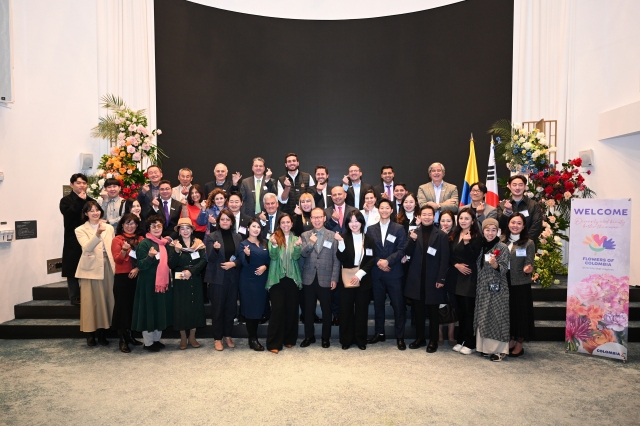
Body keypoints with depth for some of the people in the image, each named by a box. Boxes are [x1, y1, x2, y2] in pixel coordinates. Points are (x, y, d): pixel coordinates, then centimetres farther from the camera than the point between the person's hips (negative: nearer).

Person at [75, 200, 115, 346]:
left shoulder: (109, 228, 10)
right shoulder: (81, 230, -1)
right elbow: (87, 248, -19)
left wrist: (114, 266, 5)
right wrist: (98, 233, -34)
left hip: (107, 266, 3)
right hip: (90, 268, -3)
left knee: (106, 299, 7)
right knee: (90, 300, 1)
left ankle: (102, 332, 18)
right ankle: (90, 333, 13)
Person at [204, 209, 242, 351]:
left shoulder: (238, 237, 7)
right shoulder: (211, 236, -2)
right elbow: (210, 258, -10)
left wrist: (233, 263, -13)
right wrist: (215, 248, -29)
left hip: (233, 277, 3)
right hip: (217, 278, -3)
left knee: (231, 307, 8)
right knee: (217, 308, 2)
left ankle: (228, 335, 23)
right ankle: (217, 338, 14)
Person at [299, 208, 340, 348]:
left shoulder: (333, 236, 1)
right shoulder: (305, 235, 7)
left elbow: (336, 259, -1)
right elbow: (302, 254, -4)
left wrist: (334, 278, -6)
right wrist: (310, 244, -21)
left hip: (325, 279, -2)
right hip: (309, 278, 2)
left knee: (326, 310, 8)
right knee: (308, 309, 10)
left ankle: (326, 338, 23)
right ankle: (309, 336, 26)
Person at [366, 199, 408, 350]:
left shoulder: (399, 228, 2)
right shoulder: (371, 229, 8)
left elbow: (402, 250, -6)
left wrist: (388, 261, -17)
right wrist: (378, 262, -11)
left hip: (394, 272, -2)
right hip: (376, 273, 2)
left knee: (398, 305, 1)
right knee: (378, 304, 11)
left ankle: (400, 336, 13)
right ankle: (379, 333, 24)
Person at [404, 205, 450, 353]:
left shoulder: (441, 235, -2)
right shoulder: (414, 233, 6)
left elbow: (444, 259, -5)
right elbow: (408, 253, -3)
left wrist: (441, 279, -11)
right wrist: (412, 240, -20)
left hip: (433, 279, -2)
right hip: (417, 279, 3)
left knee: (433, 312, 8)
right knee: (418, 311, 11)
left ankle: (433, 341, 19)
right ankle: (420, 338, 24)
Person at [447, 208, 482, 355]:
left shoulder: (476, 237, -6)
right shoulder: (454, 235, 10)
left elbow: (474, 258, -15)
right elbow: (449, 255, 10)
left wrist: (467, 242, -27)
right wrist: (456, 265, -7)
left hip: (470, 278, -5)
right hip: (456, 277, 5)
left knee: (469, 310, -1)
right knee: (460, 310, 12)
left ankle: (470, 343, 9)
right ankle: (461, 340, 21)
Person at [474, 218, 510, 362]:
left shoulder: (502, 247, -8)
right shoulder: (480, 246, 7)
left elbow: (504, 269, -14)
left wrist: (495, 265, -31)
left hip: (497, 288, -5)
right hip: (482, 288, 5)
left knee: (497, 317, -1)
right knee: (483, 317, 10)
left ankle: (500, 349, 10)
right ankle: (486, 346, 22)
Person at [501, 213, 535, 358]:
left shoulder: (529, 243, -6)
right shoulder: (502, 241, 5)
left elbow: (528, 265, -9)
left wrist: (528, 269, -29)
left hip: (521, 284, -4)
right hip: (505, 282, 4)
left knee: (520, 312, 6)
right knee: (507, 311, 13)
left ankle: (519, 345, 21)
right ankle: (511, 341, 29)